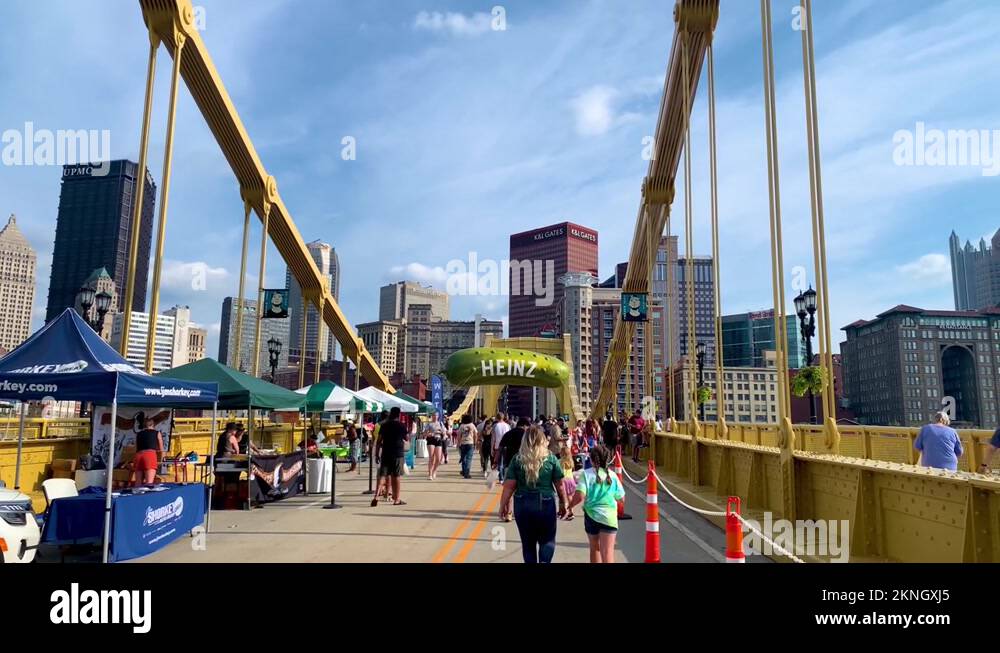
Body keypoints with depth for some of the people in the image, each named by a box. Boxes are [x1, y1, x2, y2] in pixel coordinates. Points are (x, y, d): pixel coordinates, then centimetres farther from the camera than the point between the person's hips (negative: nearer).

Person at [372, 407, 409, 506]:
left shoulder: (384, 425, 4)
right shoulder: (401, 425, -4)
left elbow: (379, 440, 1)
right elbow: (407, 438, 2)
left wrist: (377, 454, 5)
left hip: (385, 453, 3)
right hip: (398, 453, -2)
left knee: (382, 475, 4)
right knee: (396, 476, 3)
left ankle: (376, 496, -9)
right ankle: (396, 499, 8)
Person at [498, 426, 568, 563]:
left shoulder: (517, 459, -4)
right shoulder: (551, 458, -3)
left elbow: (509, 486, -5)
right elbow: (559, 485, 0)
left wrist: (503, 505, 5)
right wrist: (563, 503, 13)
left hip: (523, 504, 1)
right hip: (546, 504, -1)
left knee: (528, 542, 17)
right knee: (547, 540, 15)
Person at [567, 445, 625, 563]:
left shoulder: (586, 474, -5)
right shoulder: (612, 475, 1)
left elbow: (579, 497, -16)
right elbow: (621, 498, 7)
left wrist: (570, 507, 1)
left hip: (591, 515, 0)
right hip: (609, 517, 0)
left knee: (595, 549, 21)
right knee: (607, 552, -6)